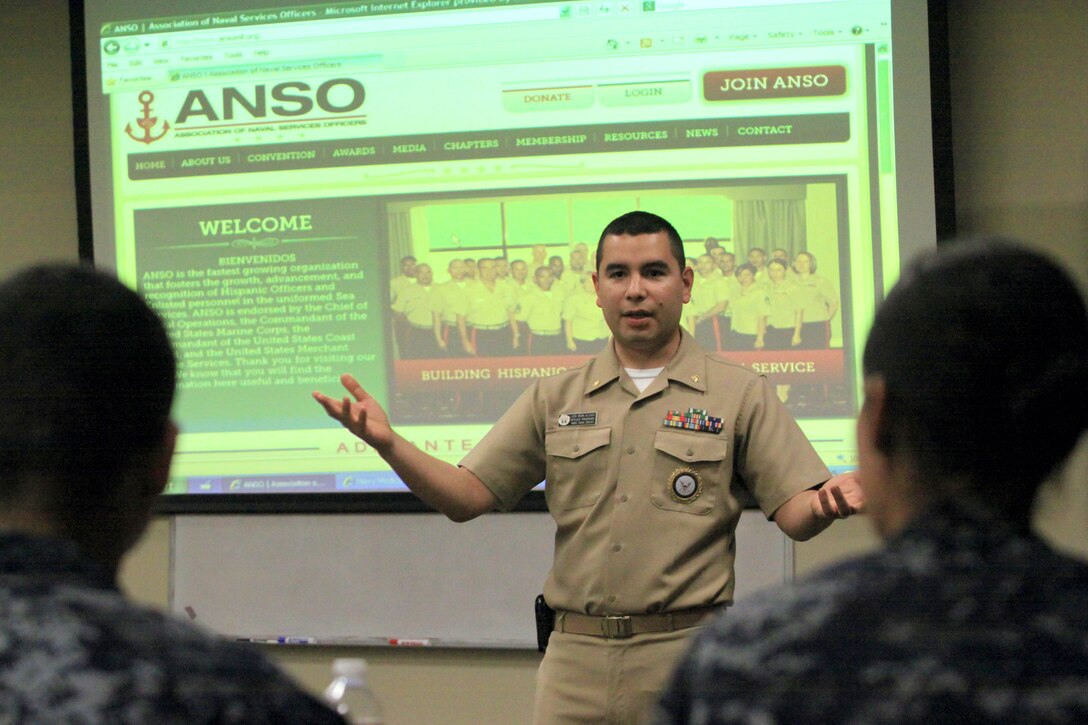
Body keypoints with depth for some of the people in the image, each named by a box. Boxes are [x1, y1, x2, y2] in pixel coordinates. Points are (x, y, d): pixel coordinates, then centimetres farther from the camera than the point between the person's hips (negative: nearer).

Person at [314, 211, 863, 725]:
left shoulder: (739, 394, 4)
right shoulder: (554, 399, 12)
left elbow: (794, 515, -2)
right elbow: (467, 497, 8)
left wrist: (827, 500, -26)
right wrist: (387, 442, -8)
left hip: (688, 657, -2)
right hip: (575, 658, 2)